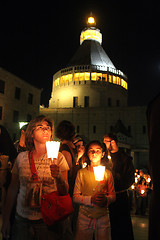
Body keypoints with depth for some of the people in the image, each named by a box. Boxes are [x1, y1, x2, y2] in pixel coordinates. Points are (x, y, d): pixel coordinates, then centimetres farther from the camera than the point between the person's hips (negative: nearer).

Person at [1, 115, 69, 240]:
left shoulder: (58, 157, -7)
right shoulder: (21, 157, -1)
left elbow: (64, 192, -8)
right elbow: (13, 189, 6)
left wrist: (59, 177, -28)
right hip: (22, 218, 2)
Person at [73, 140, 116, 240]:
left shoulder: (107, 173, 2)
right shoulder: (81, 172, -1)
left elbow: (113, 196, 5)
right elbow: (75, 197, -3)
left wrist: (106, 199, -17)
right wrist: (91, 199, -19)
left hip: (103, 217, 1)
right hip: (85, 217, -1)